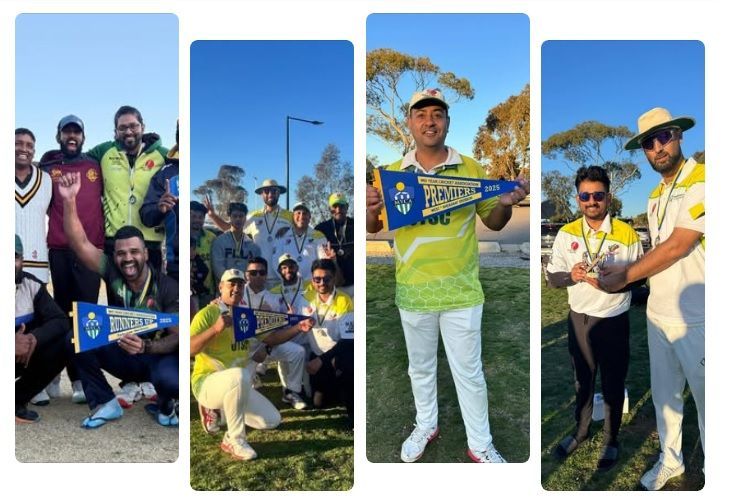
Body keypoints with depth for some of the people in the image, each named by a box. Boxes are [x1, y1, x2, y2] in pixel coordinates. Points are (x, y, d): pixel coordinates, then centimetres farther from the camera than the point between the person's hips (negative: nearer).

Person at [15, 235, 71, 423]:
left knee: (62, 342, -20)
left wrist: (34, 338, -31)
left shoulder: (31, 284, -6)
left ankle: (17, 401, -6)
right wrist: (14, 344, -41)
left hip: (22, 356, 4)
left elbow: (60, 321, -11)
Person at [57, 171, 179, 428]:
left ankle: (165, 403, 3)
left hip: (157, 355, -4)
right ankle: (106, 404, -3)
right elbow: (79, 243, -21)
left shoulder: (168, 288, -19)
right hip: (120, 353, 4)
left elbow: (177, 337, -19)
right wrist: (69, 201, -33)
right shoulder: (112, 272, -11)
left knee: (170, 381, -38)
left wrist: (146, 346, -38)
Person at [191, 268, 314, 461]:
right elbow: (189, 349, -22)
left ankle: (219, 408, 19)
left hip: (235, 385, 7)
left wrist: (298, 327, -3)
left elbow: (271, 338, 9)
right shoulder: (207, 313, -11)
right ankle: (234, 440, -21)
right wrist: (215, 329, -34)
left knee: (271, 421, 0)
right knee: (240, 375, -39)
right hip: (207, 382, -7)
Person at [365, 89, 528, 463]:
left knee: (469, 372, 11)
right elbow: (374, 229, 4)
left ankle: (480, 445, 31)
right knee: (420, 367, 20)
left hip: (461, 290, -1)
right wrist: (371, 210, -19)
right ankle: (426, 426, 43)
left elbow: (494, 223, 6)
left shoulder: (472, 169, -2)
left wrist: (506, 203, -16)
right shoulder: (393, 173, -1)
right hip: (413, 291, 1)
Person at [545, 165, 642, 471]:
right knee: (582, 381, 20)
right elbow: (552, 277, -3)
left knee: (613, 385, 14)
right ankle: (581, 430, 41)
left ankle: (611, 440, 34)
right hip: (579, 319, 3)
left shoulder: (627, 235, -11)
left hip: (614, 321, -2)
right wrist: (571, 275, -24)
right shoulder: (566, 234, -4)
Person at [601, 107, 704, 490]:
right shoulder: (655, 197, 12)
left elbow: (677, 247, -19)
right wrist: (624, 270, 1)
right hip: (657, 314, 8)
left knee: (706, 398, 6)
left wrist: (624, 277, -12)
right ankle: (670, 460, 37)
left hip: (695, 319, -8)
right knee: (663, 393, 19)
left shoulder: (702, 182, -14)